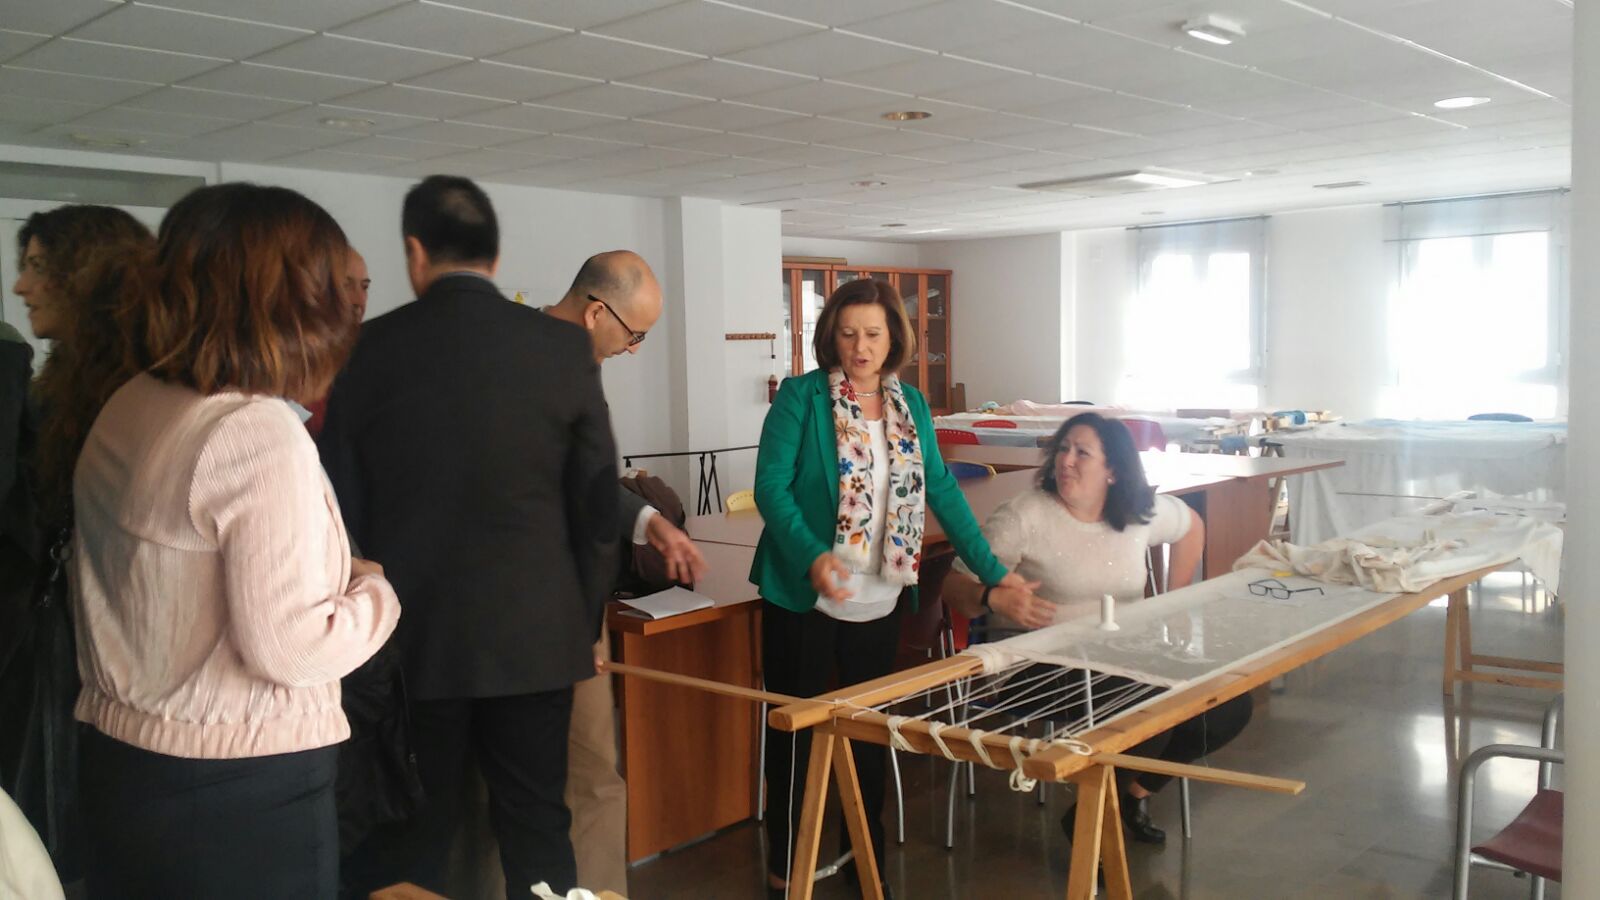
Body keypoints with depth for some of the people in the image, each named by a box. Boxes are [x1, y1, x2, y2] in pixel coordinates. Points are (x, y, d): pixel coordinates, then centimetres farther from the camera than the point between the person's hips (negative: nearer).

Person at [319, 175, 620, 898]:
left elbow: (342, 507, 0)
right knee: (538, 831, 12)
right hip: (535, 634, 1)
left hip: (412, 639, 0)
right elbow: (597, 503, 0)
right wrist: (586, 623, 11)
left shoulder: (370, 349, -5)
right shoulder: (564, 347, -3)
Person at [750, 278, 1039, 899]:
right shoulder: (801, 396, -8)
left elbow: (941, 490, 10)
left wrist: (991, 570, 8)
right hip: (805, 598, -4)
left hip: (879, 603, 4)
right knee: (796, 731, 7)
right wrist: (812, 556, -29)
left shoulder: (910, 404, 7)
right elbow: (770, 486, -14)